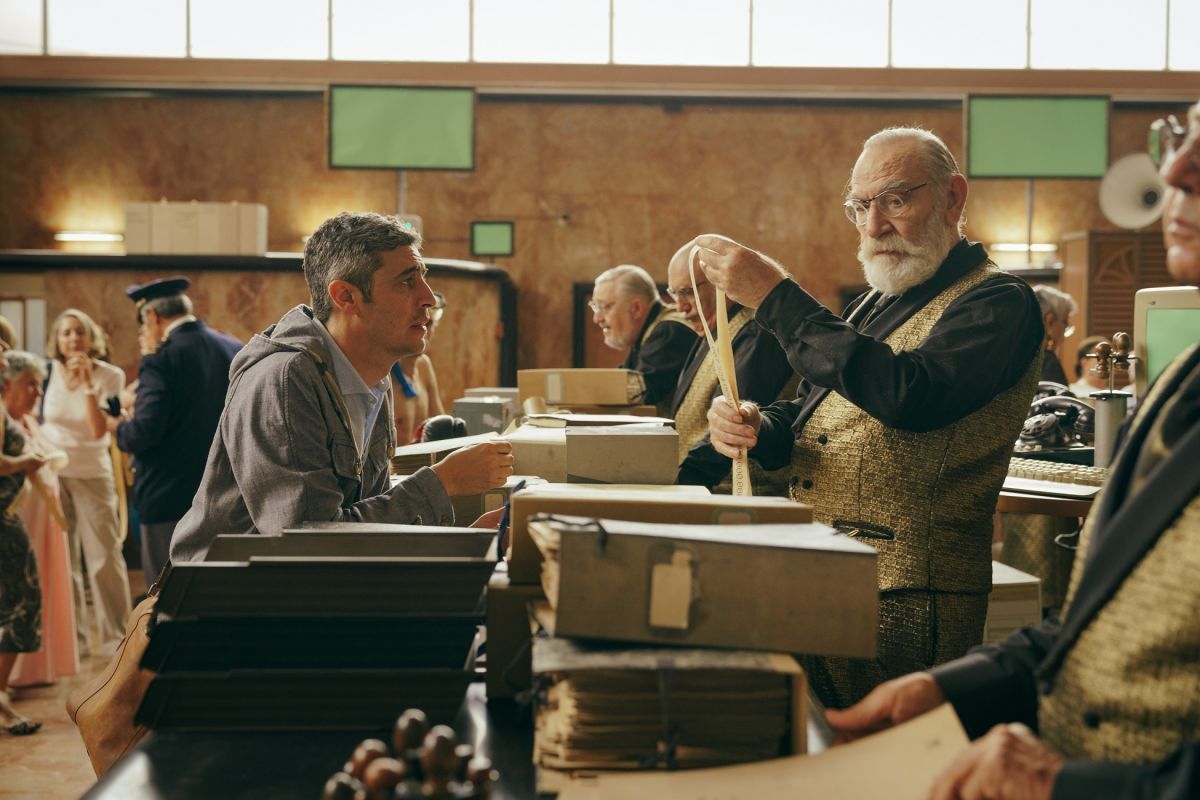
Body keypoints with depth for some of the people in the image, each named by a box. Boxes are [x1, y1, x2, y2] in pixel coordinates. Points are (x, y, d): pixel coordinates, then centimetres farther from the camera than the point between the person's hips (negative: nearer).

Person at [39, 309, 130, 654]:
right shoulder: (48, 372, -1)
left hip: (92, 473, -2)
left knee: (105, 556, -3)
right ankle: (72, 637, 16)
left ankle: (116, 635, 9)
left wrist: (88, 383, -21)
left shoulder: (109, 376, -8)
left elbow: (99, 431, -18)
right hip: (51, 471, 2)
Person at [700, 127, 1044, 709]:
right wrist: (756, 427, -4)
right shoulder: (872, 305, 19)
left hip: (904, 604, -7)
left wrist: (776, 298, -23)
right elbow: (806, 414, 21)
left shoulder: (997, 302, -8)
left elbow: (910, 397, -26)